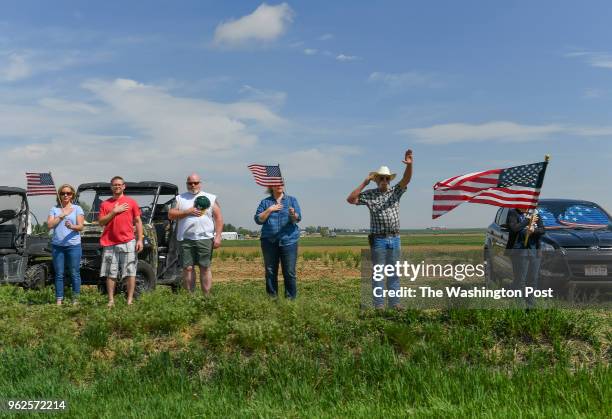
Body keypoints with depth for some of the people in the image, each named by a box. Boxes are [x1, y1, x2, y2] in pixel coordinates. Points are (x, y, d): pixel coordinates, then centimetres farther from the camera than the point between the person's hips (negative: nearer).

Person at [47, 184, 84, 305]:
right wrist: (62, 215, -9)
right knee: (59, 274, 3)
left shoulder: (77, 208, 7)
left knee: (74, 273, -2)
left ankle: (75, 299, 4)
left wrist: (72, 226, -25)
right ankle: (59, 300, 7)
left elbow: (80, 226, -4)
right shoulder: (54, 209, 12)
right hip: (57, 245, 2)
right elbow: (50, 225, -1)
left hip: (73, 245, -2)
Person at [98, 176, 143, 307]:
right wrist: (114, 211, -8)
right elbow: (101, 222, 3)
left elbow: (138, 221, 6)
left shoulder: (131, 202, 7)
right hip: (109, 243, 2)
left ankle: (130, 300, 2)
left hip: (128, 242, -2)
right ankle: (111, 300, 10)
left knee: (130, 272, -2)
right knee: (110, 274, 4)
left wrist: (140, 240, -2)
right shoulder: (105, 204, 11)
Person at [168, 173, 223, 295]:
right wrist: (188, 212, -8)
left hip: (205, 238, -1)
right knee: (187, 268, 1)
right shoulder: (180, 198, 14)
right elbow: (171, 215, 4)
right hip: (185, 239, 2)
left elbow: (218, 217, 5)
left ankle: (206, 296, 0)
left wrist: (218, 236, -6)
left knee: (205, 267, -3)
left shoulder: (211, 198, 11)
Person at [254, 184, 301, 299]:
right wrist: (269, 210, -9)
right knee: (270, 272, 3)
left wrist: (293, 215, -24)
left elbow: (298, 218, -2)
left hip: (289, 240, -1)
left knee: (289, 272, -5)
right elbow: (258, 219, 2)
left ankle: (290, 297, 2)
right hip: (269, 241, 1)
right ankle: (272, 297, 11)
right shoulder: (265, 202, 11)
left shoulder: (292, 200, 10)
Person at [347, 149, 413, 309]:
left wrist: (409, 164, -26)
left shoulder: (395, 192, 7)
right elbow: (351, 199, -9)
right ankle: (379, 304, 4)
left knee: (393, 273, 8)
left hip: (395, 239, 3)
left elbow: (406, 179, -8)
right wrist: (364, 183, -8)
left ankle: (394, 303, 12)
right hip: (378, 239, -3)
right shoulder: (369, 194, 1)